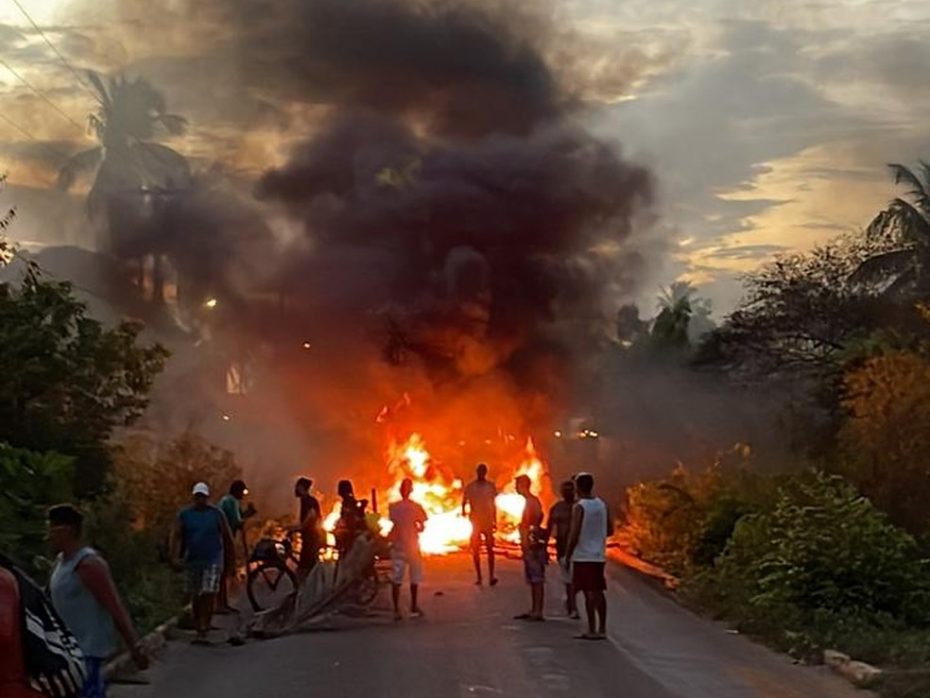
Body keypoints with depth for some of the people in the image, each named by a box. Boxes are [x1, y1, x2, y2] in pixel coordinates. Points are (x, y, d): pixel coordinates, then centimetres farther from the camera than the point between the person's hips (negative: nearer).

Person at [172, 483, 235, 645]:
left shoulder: (216, 514, 2)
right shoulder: (184, 514, 5)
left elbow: (227, 538, 5)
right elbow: (177, 536, -1)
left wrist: (231, 562, 5)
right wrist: (176, 557, -17)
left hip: (213, 560, -2)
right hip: (192, 561, 2)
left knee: (209, 595, -13)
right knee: (196, 597, 9)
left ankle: (203, 632, -13)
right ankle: (198, 629, 21)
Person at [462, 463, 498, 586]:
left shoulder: (490, 486, 4)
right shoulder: (470, 487, 2)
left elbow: (494, 505, 10)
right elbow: (464, 502, 4)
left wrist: (495, 521, 8)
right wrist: (464, 511, -17)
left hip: (488, 522, 0)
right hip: (475, 522, 0)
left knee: (490, 549, -6)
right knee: (476, 550, 2)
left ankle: (491, 576, -9)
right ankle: (479, 577, 6)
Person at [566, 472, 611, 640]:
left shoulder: (579, 507, -13)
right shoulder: (602, 505, 6)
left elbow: (574, 534, -16)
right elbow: (609, 531, 12)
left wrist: (568, 555, -7)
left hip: (583, 556, -6)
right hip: (599, 556, 6)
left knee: (589, 593, -4)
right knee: (599, 592, 12)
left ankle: (592, 630, -2)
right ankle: (602, 629, 16)